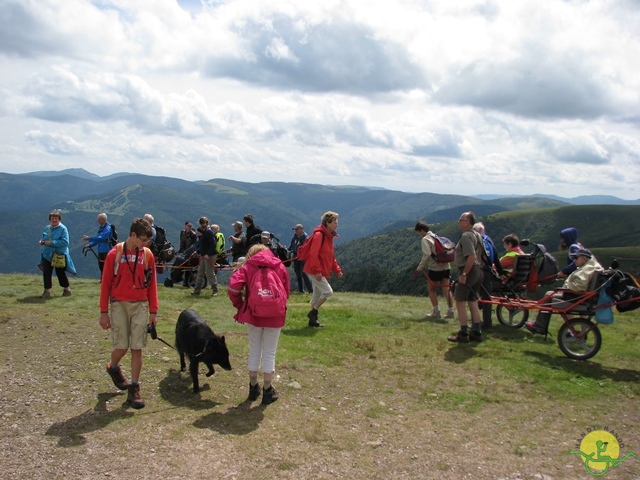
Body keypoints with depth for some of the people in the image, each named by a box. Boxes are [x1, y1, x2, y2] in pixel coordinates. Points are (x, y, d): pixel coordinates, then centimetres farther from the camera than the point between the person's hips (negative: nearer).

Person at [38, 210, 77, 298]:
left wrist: (51, 243, -24)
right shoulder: (47, 228, 8)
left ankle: (67, 289, 25)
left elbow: (65, 242, -21)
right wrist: (41, 241, -5)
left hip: (59, 255, -5)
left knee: (60, 273, 6)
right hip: (47, 255, 5)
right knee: (46, 273, 1)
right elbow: (43, 238, 20)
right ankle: (47, 291, 10)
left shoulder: (63, 229, -12)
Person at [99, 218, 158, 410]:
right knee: (121, 346, 1)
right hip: (119, 305, -2)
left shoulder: (148, 255, 1)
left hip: (140, 306, 2)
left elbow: (152, 284, 5)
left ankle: (134, 389, 8)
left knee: (137, 348, 0)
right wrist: (104, 312, -4)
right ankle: (113, 368, 35)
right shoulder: (114, 254, -6)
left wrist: (153, 311, 3)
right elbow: (105, 283, -3)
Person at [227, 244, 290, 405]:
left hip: (254, 314, 0)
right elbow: (286, 291, 8)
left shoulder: (248, 266, 4)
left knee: (254, 351, 15)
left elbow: (233, 287, -9)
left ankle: (253, 387, 25)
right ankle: (268, 391, 15)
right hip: (276, 315, 0)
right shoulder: (280, 266, 9)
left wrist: (240, 306, 4)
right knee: (269, 353, 9)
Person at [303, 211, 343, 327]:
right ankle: (313, 312, 0)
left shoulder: (329, 236, 15)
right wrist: (317, 271, -26)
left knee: (317, 295, 13)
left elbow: (331, 256, 21)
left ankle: (313, 320, 20)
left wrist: (337, 270, 15)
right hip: (315, 271, -10)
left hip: (321, 272, 10)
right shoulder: (319, 235, -16)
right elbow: (313, 254, -23)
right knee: (328, 292, -11)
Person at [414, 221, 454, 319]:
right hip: (446, 266, 7)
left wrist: (421, 267, -12)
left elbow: (427, 254, -19)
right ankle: (450, 311, 5)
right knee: (446, 289, 6)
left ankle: (436, 312, 6)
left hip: (435, 268, -7)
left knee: (431, 289, 7)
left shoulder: (425, 239, -9)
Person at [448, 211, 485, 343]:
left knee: (460, 302, -2)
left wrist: (464, 274, -23)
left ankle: (463, 334, 1)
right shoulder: (477, 235, 14)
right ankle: (477, 332, 18)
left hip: (468, 272, -10)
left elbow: (472, 257, -26)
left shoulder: (466, 236, -17)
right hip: (477, 271, 10)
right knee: (472, 302, 14)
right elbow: (479, 256, 18)